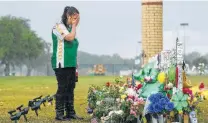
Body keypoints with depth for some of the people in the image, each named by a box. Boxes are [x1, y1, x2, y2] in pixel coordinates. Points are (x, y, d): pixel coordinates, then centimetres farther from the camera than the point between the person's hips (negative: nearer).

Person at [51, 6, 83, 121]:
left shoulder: (69, 28, 18)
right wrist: (74, 25, -6)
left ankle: (71, 113, 13)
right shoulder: (59, 26, -6)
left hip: (71, 65, 8)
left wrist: (75, 66, 17)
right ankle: (59, 114, -3)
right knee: (62, 88, -7)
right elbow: (70, 38, -22)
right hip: (61, 64, -8)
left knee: (70, 89, 8)